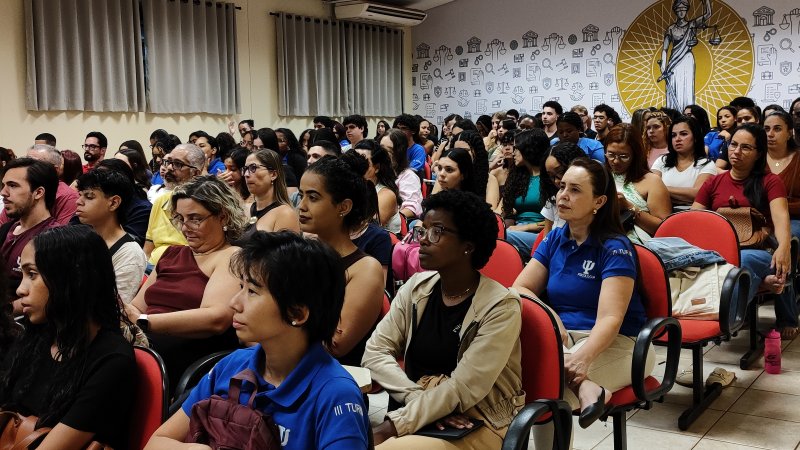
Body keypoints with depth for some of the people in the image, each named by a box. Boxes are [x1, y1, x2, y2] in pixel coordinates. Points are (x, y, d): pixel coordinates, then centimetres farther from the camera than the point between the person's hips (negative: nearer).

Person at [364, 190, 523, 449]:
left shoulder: (500, 306, -13)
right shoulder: (417, 287, 3)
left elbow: (463, 388, -19)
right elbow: (376, 350, -1)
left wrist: (388, 428, -23)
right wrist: (422, 400, -16)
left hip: (477, 425, -5)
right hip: (418, 414, 5)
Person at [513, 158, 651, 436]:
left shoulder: (615, 247, -11)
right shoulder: (554, 239, 8)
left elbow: (610, 319, -23)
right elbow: (519, 289, 4)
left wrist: (583, 357, -41)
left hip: (613, 343, -5)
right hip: (561, 338, 6)